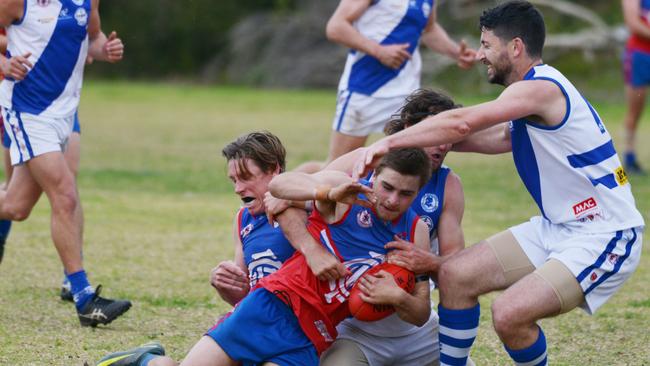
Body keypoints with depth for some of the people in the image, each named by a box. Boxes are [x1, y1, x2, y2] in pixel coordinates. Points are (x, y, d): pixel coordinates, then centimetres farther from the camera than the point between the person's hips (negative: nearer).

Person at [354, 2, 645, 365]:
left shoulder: (541, 88, -19)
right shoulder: (536, 90, 11)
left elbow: (461, 123, -30)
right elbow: (501, 138, 28)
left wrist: (389, 142, -23)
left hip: (604, 237, -10)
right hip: (557, 227, 10)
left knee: (510, 313, -25)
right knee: (455, 274, 2)